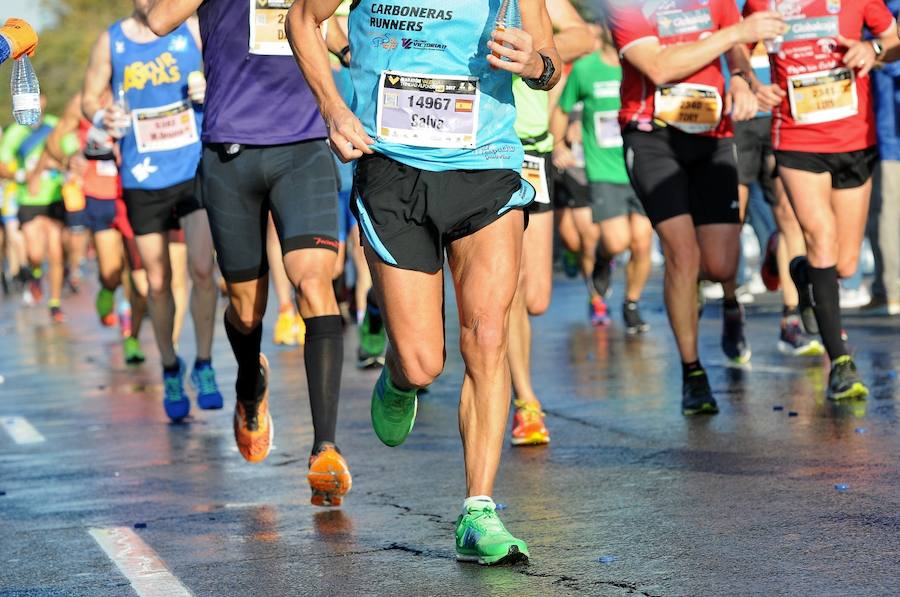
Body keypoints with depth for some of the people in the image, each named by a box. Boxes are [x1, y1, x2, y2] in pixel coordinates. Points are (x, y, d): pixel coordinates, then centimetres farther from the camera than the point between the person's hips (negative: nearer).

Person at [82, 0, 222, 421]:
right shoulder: (110, 42, 2)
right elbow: (89, 97, 9)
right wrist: (102, 117, -13)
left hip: (197, 169, -1)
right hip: (142, 179, 1)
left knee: (202, 268, -15)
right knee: (158, 283, 6)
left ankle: (203, 366, 2)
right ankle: (170, 370, 26)